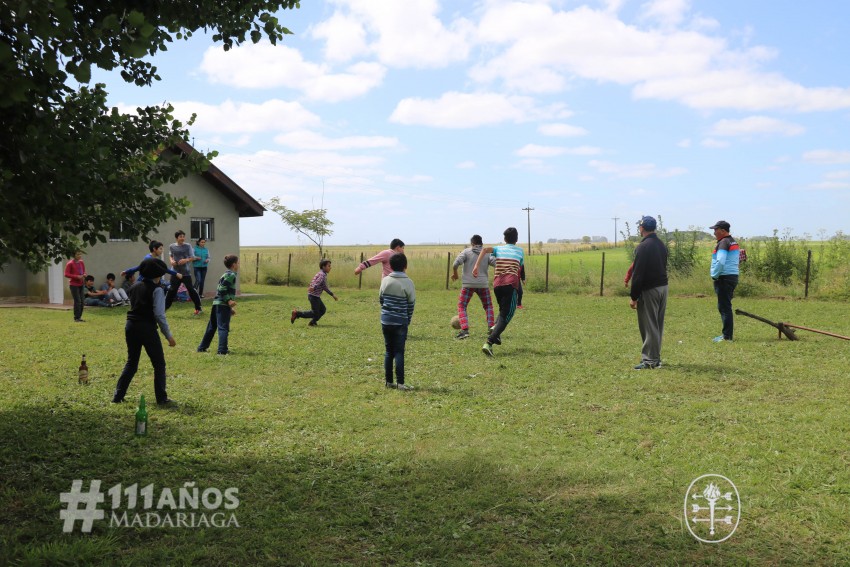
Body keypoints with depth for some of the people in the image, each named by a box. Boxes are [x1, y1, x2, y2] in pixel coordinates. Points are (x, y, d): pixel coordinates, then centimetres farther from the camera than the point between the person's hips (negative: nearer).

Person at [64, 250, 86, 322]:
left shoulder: (82, 262, 11)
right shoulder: (70, 263, -8)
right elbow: (66, 274, -11)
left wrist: (84, 275, -2)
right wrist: (77, 276, -19)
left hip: (81, 284, 6)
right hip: (74, 285, -6)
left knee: (81, 301, 5)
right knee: (77, 301, -10)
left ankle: (79, 317, 13)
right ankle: (76, 318, -4)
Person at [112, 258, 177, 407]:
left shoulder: (134, 287, 11)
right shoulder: (156, 290, -10)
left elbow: (133, 305, 17)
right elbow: (159, 315, -15)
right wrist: (169, 336, -10)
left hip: (131, 326, 7)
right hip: (147, 328, -7)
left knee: (131, 362, 18)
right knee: (159, 364, 3)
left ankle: (118, 396, 18)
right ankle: (162, 399, 3)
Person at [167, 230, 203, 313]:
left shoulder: (188, 246, -3)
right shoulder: (172, 246, 3)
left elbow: (193, 257, -3)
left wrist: (186, 260, -22)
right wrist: (171, 261, -3)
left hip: (186, 272, -2)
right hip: (175, 272, 2)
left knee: (191, 289, 0)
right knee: (172, 290, 3)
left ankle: (198, 308, 9)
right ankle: (164, 307, 13)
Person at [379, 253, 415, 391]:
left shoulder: (385, 281, 2)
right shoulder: (408, 282, -8)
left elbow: (381, 299, 9)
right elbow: (411, 303, -3)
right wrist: (408, 320, 10)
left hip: (385, 321, 4)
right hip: (400, 322, -3)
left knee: (389, 351, 12)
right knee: (399, 352, 0)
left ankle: (388, 381, 15)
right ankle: (400, 382, -4)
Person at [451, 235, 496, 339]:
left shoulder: (467, 251, 2)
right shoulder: (487, 253, 8)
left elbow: (456, 263, -10)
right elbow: (496, 263, -7)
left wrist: (454, 273, 6)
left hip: (468, 284, -2)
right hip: (483, 284, 2)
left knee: (461, 307, 6)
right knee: (488, 306, 20)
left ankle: (464, 329, -10)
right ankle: (491, 328, 9)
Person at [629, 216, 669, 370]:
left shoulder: (643, 246, -15)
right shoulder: (661, 245, 13)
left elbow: (638, 274, -17)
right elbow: (661, 267, 15)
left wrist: (633, 297, -12)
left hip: (649, 290, -9)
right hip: (663, 287, 9)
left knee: (649, 325, -5)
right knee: (658, 325, 14)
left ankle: (649, 360, -2)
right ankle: (655, 358, 21)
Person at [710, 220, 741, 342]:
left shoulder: (723, 242, -13)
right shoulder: (734, 242, 18)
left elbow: (720, 262, -25)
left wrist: (715, 275, -12)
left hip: (724, 278, -10)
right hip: (733, 276, 10)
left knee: (724, 307, -7)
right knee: (725, 307, 16)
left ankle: (727, 336, -6)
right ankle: (727, 334, 20)